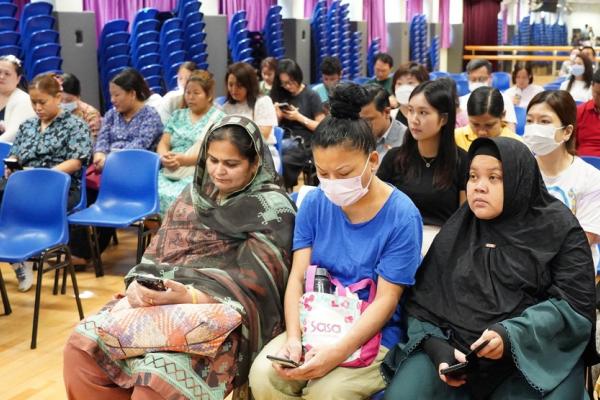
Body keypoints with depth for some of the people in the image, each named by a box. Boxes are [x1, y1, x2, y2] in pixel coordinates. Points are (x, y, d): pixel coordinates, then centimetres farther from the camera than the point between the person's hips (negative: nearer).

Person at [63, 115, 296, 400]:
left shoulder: (273, 208, -4)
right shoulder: (195, 194, 16)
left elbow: (252, 284, -14)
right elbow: (158, 252, 14)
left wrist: (189, 296, -30)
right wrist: (138, 284, -10)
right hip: (164, 297, 6)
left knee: (158, 372, -33)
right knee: (84, 343, -15)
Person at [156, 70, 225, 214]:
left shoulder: (218, 118, 6)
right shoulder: (177, 115, 22)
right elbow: (163, 144, 15)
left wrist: (183, 159, -20)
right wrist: (164, 158, -9)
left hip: (199, 175, -4)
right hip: (169, 173, 4)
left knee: (173, 197, -33)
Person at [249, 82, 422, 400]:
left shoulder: (401, 216, -13)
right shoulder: (314, 203, 0)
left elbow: (385, 300, -15)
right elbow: (298, 276, -3)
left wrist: (339, 351, -26)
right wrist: (293, 338, -19)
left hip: (373, 335, -4)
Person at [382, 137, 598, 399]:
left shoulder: (558, 228, 2)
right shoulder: (456, 230, 10)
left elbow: (575, 302, -6)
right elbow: (423, 296, 8)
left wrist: (511, 336, -20)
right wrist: (438, 348, -11)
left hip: (535, 354, -2)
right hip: (453, 349, 2)